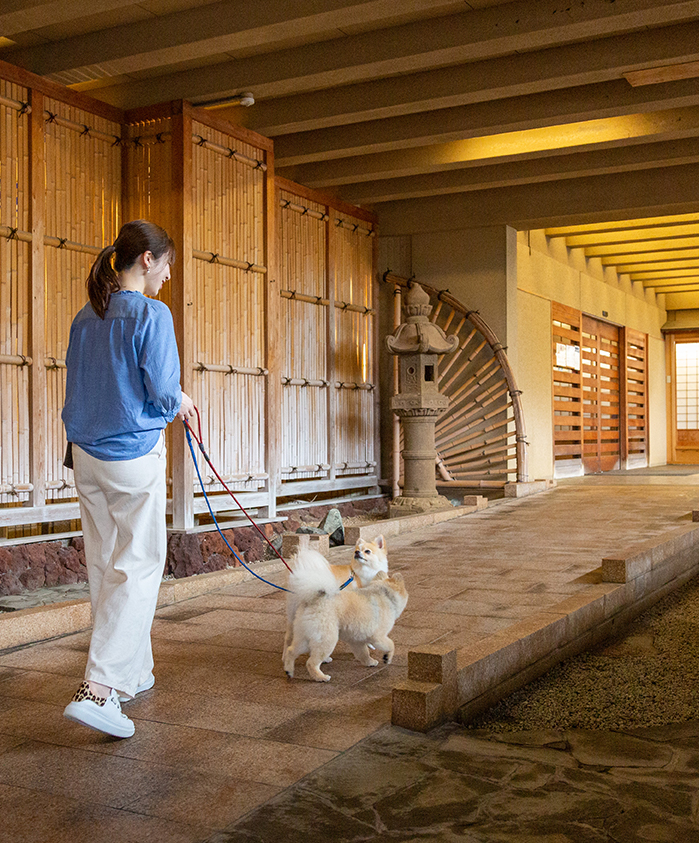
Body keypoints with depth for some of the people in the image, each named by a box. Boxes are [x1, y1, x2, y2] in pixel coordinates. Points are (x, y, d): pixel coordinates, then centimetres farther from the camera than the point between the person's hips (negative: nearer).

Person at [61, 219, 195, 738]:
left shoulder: (85, 318, 9)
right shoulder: (151, 315, -12)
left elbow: (80, 386, 13)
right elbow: (162, 390, -15)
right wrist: (180, 404, 8)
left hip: (87, 455, 7)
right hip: (134, 456, -7)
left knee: (104, 564, 14)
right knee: (137, 567, -1)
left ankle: (132, 674, 28)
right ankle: (98, 688, -10)